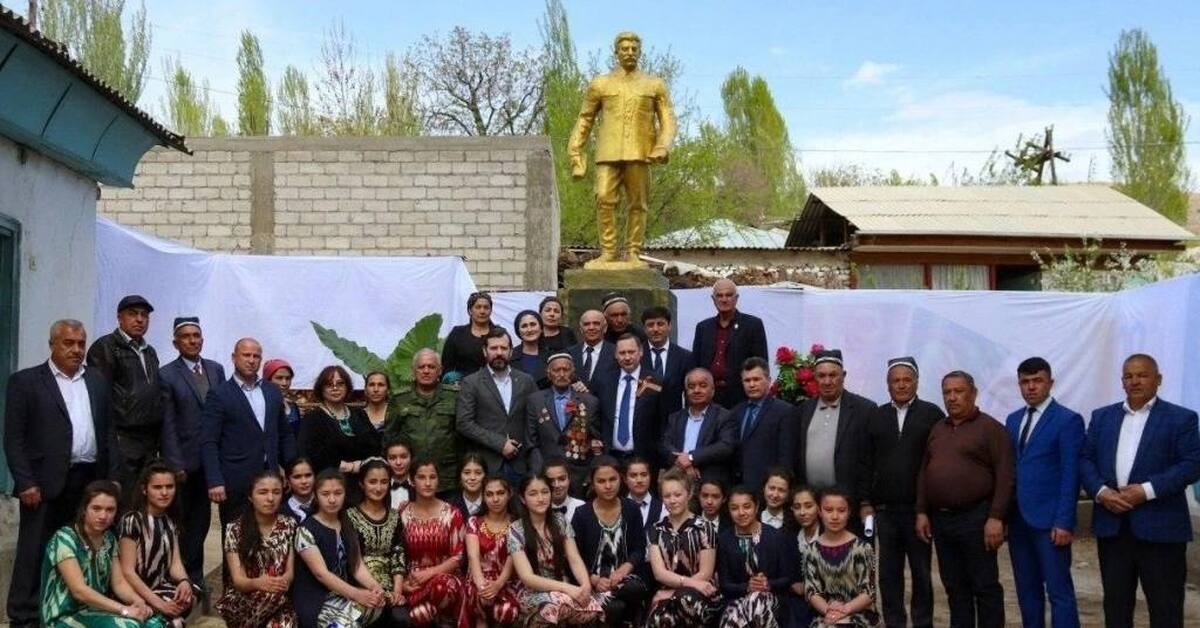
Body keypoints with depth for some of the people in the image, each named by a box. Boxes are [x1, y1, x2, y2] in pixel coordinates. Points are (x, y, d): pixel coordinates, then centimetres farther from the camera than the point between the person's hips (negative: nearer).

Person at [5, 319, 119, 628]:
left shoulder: (97, 380, 13)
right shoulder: (25, 381, 0)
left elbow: (108, 432, 15)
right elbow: (13, 438, -4)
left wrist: (112, 478, 8)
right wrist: (25, 483, -12)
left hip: (90, 481, 4)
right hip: (46, 483, -4)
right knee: (34, 553, 1)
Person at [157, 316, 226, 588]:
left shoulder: (216, 369, 8)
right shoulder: (167, 375, -5)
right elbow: (168, 424, -8)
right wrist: (175, 464, -12)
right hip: (184, 460, -4)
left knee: (201, 519, 11)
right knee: (180, 522, 6)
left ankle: (194, 573, 20)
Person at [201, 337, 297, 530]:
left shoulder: (273, 392, 13)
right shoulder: (219, 395, -2)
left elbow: (285, 435, 17)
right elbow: (209, 443, -7)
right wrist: (214, 482, -16)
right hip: (235, 484, -4)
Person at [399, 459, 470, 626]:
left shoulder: (452, 514, 1)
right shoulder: (403, 514, 6)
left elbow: (457, 557, -2)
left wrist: (430, 572, -16)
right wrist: (401, 582, -9)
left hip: (445, 576, 0)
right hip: (415, 581, 0)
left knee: (442, 585, -40)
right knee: (418, 615, -36)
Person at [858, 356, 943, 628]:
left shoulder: (932, 414, 0)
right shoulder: (876, 417, 8)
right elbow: (866, 463, 8)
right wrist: (865, 502, 2)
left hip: (919, 508, -2)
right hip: (884, 510, 2)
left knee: (921, 572, 9)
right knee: (889, 573, 7)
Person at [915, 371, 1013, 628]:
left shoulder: (991, 428, -4)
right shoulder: (937, 430, 14)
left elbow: (1004, 476, -10)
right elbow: (924, 473, 16)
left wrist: (996, 518, -17)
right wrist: (922, 512, 8)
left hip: (976, 519, -6)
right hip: (940, 519, 6)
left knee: (985, 587, 0)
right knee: (955, 588, 11)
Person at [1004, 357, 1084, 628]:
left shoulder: (1068, 420, -5)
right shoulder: (1013, 420, 14)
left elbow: (1071, 475, -10)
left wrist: (1064, 522, -15)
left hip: (1049, 521, -6)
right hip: (1018, 519, 6)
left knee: (1059, 592, -3)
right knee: (1026, 590, 11)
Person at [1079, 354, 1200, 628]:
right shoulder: (1102, 417, 14)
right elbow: (1085, 459, 10)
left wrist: (1147, 490, -17)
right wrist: (1101, 491, -9)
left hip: (1160, 526, -4)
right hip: (1112, 525, 4)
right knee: (1115, 602, 11)